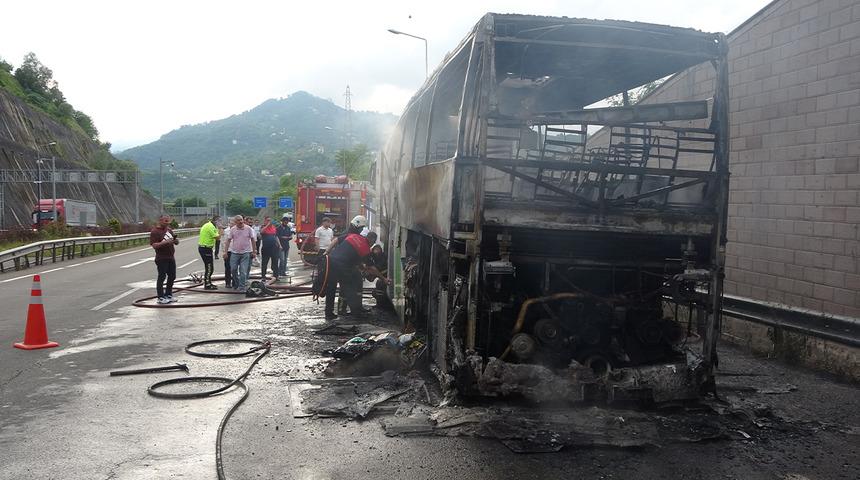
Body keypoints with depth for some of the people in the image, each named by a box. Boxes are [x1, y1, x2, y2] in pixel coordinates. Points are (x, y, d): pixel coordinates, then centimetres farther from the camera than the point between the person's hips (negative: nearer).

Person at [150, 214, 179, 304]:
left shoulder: (169, 230, 14)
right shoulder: (155, 231, -9)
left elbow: (176, 242, 19)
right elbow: (154, 245, -19)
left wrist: (176, 241, -5)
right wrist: (165, 242, -29)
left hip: (171, 257, 8)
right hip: (161, 259, -8)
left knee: (172, 276, 13)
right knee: (162, 277, -3)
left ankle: (168, 295, 26)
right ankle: (161, 297, 3)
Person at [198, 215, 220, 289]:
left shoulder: (207, 225, 17)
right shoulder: (211, 226, -17)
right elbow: (217, 237, -19)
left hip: (202, 247, 11)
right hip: (206, 249, -11)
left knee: (209, 267, 17)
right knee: (209, 267, -6)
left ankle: (208, 283, 24)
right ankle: (207, 285, -3)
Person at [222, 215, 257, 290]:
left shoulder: (249, 229, -2)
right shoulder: (232, 229, 2)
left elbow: (253, 240, 4)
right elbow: (228, 241, 5)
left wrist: (254, 251, 2)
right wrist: (225, 252, -2)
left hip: (245, 253, -2)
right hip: (234, 252, 2)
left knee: (243, 271, -5)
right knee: (233, 270, 5)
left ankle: (241, 287, 2)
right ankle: (236, 284, 25)